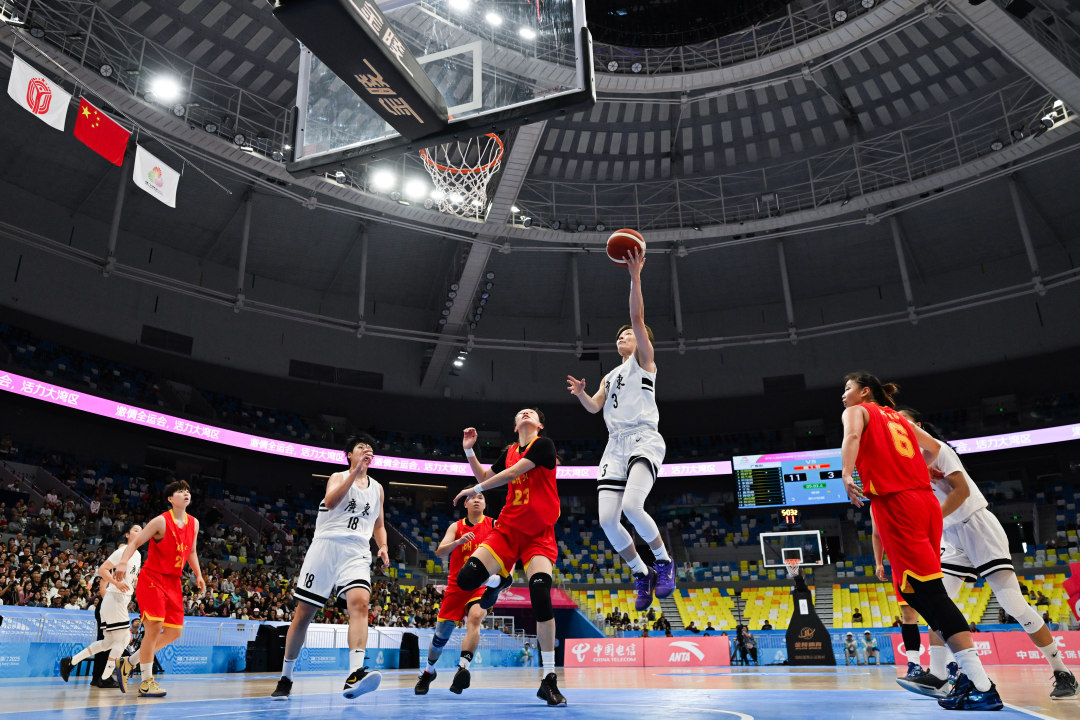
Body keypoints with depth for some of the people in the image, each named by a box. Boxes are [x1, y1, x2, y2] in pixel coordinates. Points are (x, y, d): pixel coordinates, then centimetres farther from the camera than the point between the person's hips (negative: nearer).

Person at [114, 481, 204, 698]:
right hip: (152, 578, -7)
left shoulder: (193, 523, 7)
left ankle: (130, 662, 24)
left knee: (174, 632, 6)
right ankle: (146, 682, -1)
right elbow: (135, 543, -12)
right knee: (155, 627, -15)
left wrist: (198, 575, 10)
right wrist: (123, 562, -29)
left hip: (173, 582, 7)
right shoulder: (161, 521, -12)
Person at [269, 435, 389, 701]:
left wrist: (383, 547, 6)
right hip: (326, 547, -2)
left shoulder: (377, 488, 19)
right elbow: (331, 502, -15)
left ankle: (355, 675, -37)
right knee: (303, 613, 2)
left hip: (357, 553, 2)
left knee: (360, 602, -24)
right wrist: (355, 471, -19)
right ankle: (285, 677, 20)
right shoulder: (338, 477, 8)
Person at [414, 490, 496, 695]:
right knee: (441, 634, 9)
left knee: (474, 618, -32)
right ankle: (429, 671, 35)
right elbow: (439, 552, -7)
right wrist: (458, 542, -26)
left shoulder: (494, 525, 0)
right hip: (456, 585, 2)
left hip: (481, 584, -2)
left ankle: (463, 667, -35)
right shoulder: (456, 527, 5)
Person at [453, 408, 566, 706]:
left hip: (539, 534, -5)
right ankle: (499, 580, 25)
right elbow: (484, 477, 24)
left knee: (541, 595, -22)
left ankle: (549, 679, -12)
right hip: (508, 528, 5)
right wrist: (469, 450, 11)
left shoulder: (544, 444, -6)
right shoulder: (509, 452, 13)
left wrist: (474, 490, -8)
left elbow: (514, 472, -15)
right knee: (466, 578, -14)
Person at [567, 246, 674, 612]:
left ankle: (664, 561, -4)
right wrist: (580, 393, -4)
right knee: (607, 519, -8)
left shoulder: (643, 360, 11)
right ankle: (642, 575, 10)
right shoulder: (610, 376, 30)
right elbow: (594, 407, 16)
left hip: (644, 440, -6)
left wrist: (635, 277, -12)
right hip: (615, 446, 6)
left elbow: (638, 317, -3)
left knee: (631, 506, -28)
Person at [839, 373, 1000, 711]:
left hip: (895, 504, -7)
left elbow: (852, 436, -16)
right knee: (920, 590, 13)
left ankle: (983, 686, -12)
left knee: (930, 594, -9)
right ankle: (969, 674, 12)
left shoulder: (856, 411, 6)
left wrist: (846, 475, -26)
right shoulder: (896, 416, 25)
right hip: (926, 502, 8)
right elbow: (934, 447, 33)